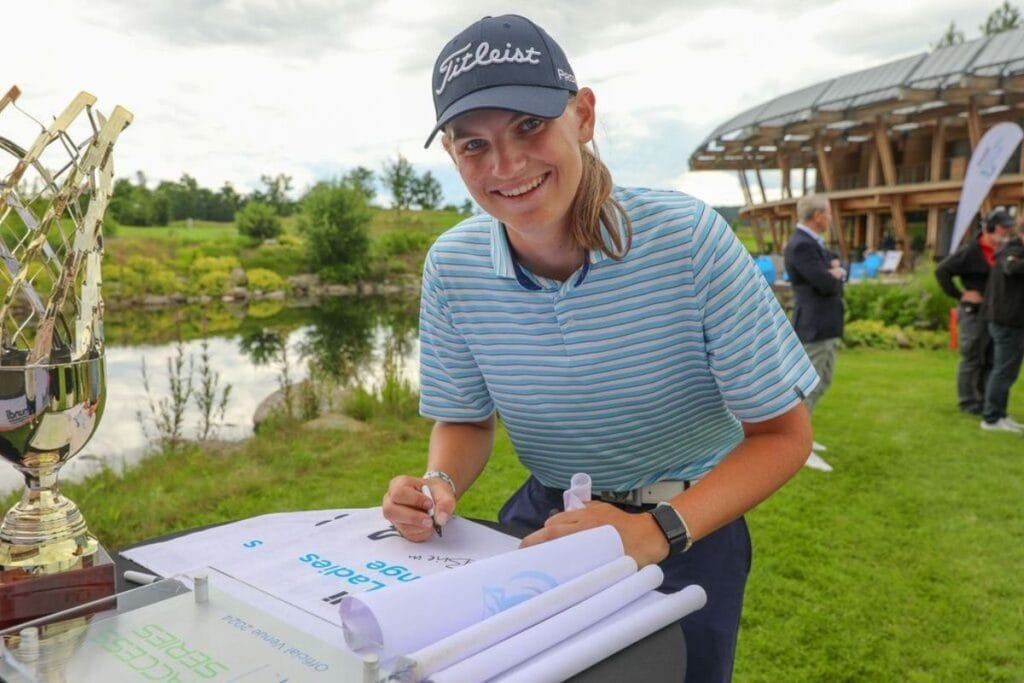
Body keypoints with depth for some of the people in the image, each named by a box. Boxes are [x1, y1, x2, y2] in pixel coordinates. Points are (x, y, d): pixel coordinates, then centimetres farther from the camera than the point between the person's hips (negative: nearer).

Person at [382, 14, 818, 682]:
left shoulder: (688, 236, -23)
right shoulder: (451, 267, -13)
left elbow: (782, 433, -16)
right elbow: (465, 419, 3)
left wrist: (659, 530, -31)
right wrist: (441, 484, -19)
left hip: (687, 526, -2)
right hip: (544, 517, 3)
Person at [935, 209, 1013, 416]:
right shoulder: (970, 252, -13)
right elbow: (942, 270, -17)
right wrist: (960, 294, -16)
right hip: (973, 313, -8)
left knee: (991, 360, 13)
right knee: (972, 359, -1)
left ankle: (983, 399, 23)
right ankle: (968, 401, 8)